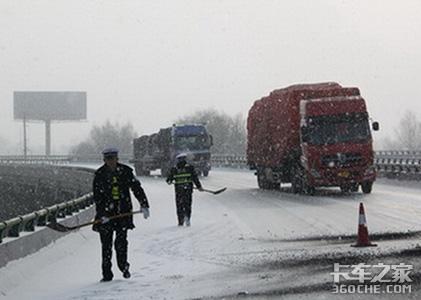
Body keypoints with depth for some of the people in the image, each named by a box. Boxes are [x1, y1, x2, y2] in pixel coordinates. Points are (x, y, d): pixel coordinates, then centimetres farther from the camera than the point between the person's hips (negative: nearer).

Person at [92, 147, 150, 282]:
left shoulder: (125, 172, 1)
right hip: (106, 213, 0)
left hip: (123, 212, 0)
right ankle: (107, 274, 5)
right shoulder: (100, 175, -1)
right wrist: (102, 214, -12)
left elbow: (137, 188, 4)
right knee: (106, 244, 0)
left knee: (121, 242, -6)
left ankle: (123, 266, 15)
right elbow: (97, 197, -3)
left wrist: (144, 205, -5)